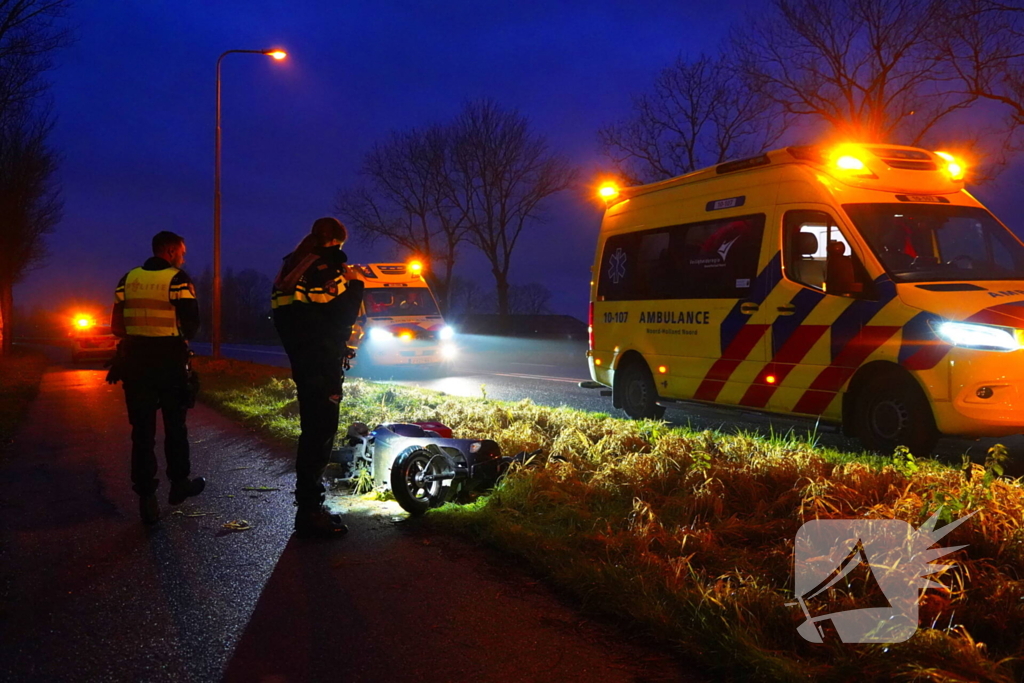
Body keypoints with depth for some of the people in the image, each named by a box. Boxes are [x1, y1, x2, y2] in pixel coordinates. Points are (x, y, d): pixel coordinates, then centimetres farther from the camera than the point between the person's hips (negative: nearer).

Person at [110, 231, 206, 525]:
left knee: (142, 430, 6)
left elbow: (117, 325, 5)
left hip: (135, 359, 3)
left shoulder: (128, 279, 5)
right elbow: (191, 323, -12)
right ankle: (179, 483, 26)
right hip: (170, 359, -3)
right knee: (175, 425, 14)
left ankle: (146, 498, 6)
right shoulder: (178, 279, -8)